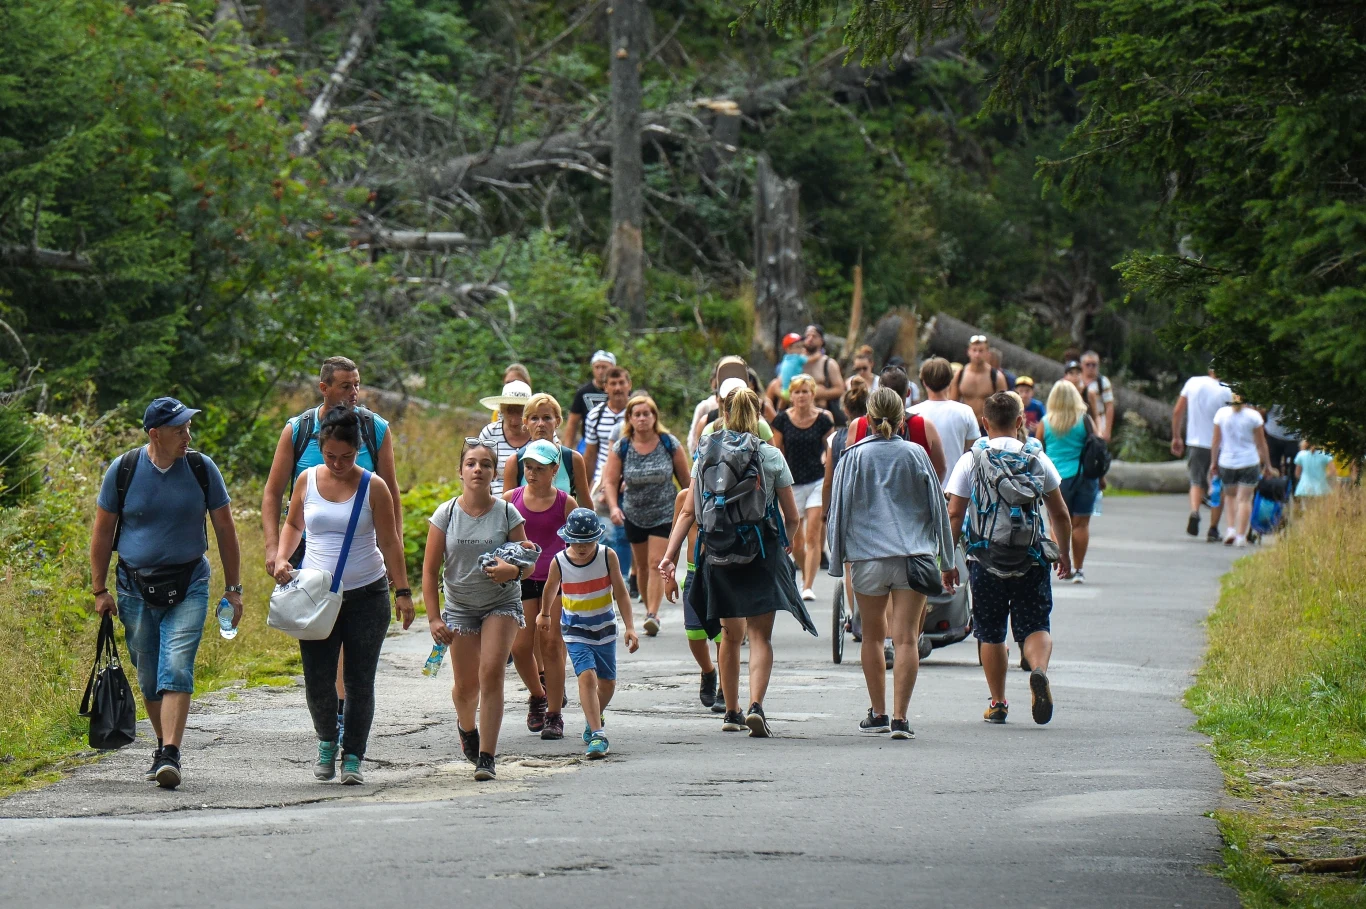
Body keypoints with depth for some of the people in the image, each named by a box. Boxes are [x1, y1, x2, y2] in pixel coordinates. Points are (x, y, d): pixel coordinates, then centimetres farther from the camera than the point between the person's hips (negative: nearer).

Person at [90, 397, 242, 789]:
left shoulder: (202, 469, -1)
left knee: (176, 670, -16)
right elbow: (102, 533, 5)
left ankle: (170, 756, -21)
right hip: (135, 589, 1)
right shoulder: (124, 470, -3)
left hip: (188, 588, -1)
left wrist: (233, 588, 8)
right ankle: (164, 745, 27)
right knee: (148, 677, 8)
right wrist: (100, 590, 3)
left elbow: (225, 530, 8)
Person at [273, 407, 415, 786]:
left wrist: (402, 591, -2)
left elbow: (389, 542, 1)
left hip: (366, 595, -2)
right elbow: (293, 524, 18)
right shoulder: (307, 480, 3)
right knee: (317, 679, -3)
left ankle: (353, 757, 10)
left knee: (359, 680, 0)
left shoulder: (372, 487, -3)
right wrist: (281, 557, 1)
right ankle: (327, 741, 24)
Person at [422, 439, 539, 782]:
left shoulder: (507, 513, -8)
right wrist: (434, 618, -10)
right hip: (459, 605, 1)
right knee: (466, 684, 5)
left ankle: (487, 758, -17)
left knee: (491, 672, -19)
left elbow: (530, 564, -4)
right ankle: (466, 726, 42)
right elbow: (430, 570, -4)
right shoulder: (446, 514, -7)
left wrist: (514, 570, -28)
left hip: (502, 602, -1)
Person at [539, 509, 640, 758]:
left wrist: (629, 627, -12)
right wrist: (545, 614, 26)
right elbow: (551, 590, 9)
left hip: (604, 627, 2)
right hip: (575, 630, -2)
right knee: (587, 676, -21)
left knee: (607, 682, 10)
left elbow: (620, 593, -6)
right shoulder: (559, 562, -13)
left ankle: (594, 718, 41)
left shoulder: (608, 556, -12)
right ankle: (597, 735, -24)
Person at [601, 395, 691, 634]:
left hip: (665, 515, -3)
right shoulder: (621, 448, -7)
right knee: (642, 565, 13)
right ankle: (650, 610, 28)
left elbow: (685, 479, -1)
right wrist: (613, 507, -26)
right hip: (634, 516, 3)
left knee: (656, 564, -14)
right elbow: (610, 481, -10)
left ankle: (653, 614, -19)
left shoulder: (669, 444, -9)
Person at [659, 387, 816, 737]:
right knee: (760, 633, -1)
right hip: (762, 553, -2)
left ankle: (732, 713, 23)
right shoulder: (771, 456, -2)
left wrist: (670, 554, -1)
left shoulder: (707, 455, 3)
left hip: (719, 555, 2)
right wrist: (782, 542, 21)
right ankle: (756, 706, -21)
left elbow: (688, 512, -2)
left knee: (731, 634, 17)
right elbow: (792, 517, 1)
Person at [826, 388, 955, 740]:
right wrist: (945, 559, 19)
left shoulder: (854, 457, 1)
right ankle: (899, 718, -11)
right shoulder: (916, 455, 3)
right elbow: (937, 507, 10)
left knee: (873, 636, 15)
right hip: (913, 556, 0)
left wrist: (838, 558, 13)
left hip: (867, 556, 0)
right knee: (906, 638, -3)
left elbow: (840, 509, 4)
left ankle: (878, 713, 21)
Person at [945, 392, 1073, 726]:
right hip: (1031, 561, 0)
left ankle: (997, 704, 18)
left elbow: (953, 515, -4)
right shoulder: (1037, 459, 3)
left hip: (985, 560, 0)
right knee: (1035, 626, 2)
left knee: (990, 634, 13)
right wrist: (1064, 554, 23)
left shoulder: (970, 461, -1)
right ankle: (1039, 670, -28)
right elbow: (1060, 514, 9)